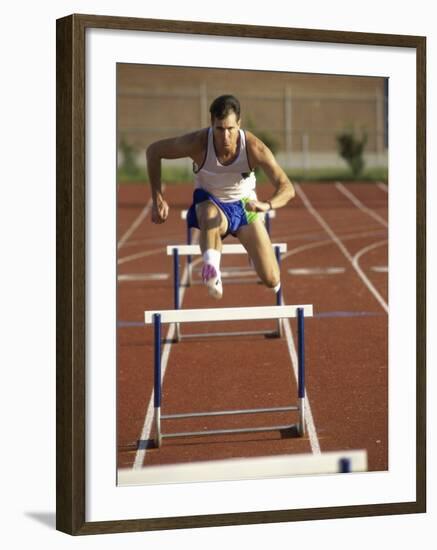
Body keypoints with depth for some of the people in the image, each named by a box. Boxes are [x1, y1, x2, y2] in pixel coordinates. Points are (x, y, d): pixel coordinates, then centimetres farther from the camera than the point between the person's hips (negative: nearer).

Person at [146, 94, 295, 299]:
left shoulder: (254, 148, -27)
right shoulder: (198, 143, -28)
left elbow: (287, 188, -27)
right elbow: (154, 151, -12)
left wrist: (267, 204, -50)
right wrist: (158, 199, -14)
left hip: (244, 205, 2)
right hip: (209, 203, -2)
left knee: (271, 280, -1)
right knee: (210, 215, -43)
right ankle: (211, 270, -59)